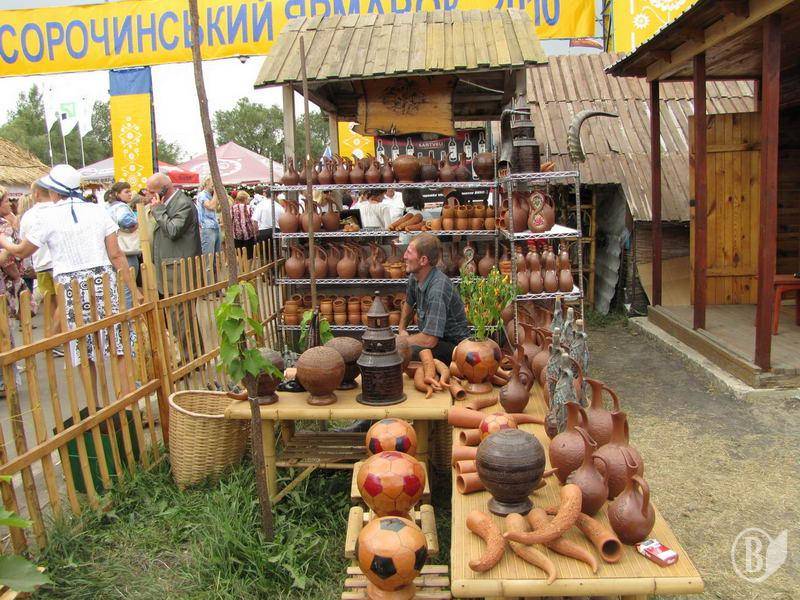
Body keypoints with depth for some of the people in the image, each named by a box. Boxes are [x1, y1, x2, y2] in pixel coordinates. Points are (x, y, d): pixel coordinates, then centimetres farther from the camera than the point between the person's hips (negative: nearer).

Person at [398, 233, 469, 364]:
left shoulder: (438, 289, -29)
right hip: (432, 337, 8)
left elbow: (429, 341, -31)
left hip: (452, 345, -8)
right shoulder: (414, 277, -2)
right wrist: (401, 329, 9)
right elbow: (409, 304, 23)